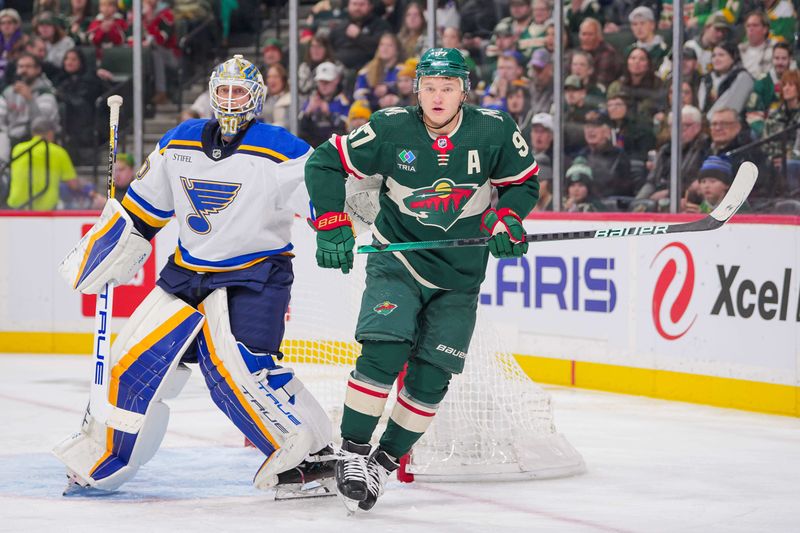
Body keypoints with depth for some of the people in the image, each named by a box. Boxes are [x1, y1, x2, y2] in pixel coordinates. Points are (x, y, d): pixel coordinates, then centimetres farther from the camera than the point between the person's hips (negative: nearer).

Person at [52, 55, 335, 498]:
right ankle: (97, 462, 19)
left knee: (234, 364, -26)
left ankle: (309, 454, -19)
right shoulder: (179, 144, 5)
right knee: (136, 357, 3)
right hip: (187, 273, 6)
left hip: (254, 273, -6)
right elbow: (141, 207, 15)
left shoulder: (279, 150, -12)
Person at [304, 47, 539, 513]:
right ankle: (353, 453, -9)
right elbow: (324, 164, -7)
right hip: (397, 260, -2)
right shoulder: (392, 129, -15)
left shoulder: (494, 130, -11)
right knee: (384, 352, -21)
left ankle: (387, 460, 14)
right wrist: (332, 226, -15)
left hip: (459, 276, 2)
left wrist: (507, 220, -12)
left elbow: (524, 180, 6)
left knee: (432, 377, -3)